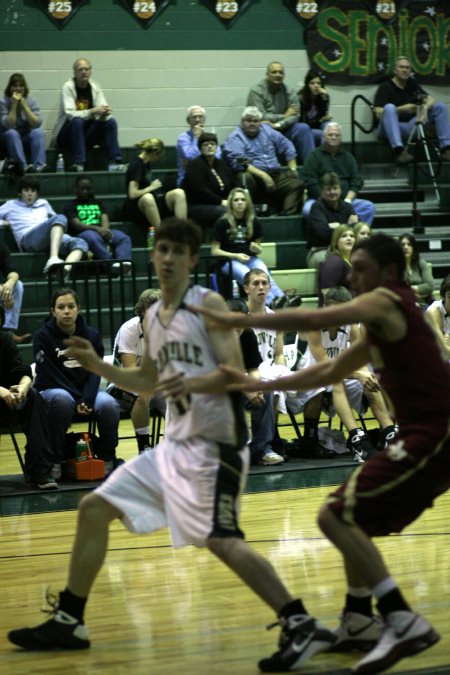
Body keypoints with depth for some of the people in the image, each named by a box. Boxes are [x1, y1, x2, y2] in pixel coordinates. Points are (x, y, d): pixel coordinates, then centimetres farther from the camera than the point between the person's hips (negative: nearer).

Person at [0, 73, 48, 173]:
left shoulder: (31, 100, -2)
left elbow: (36, 123, -16)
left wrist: (23, 104, -19)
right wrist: (14, 104, -23)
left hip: (27, 137, 2)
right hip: (8, 138, -2)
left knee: (38, 132, -27)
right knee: (12, 133, -34)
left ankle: (39, 166, -40)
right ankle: (23, 167, -45)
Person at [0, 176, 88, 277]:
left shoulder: (43, 203, 35)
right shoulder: (11, 205, 26)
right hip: (27, 239, -5)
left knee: (80, 243, -26)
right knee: (60, 218, -32)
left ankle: (64, 269, -56)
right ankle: (53, 259, -54)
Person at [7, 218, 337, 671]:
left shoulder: (208, 303, -8)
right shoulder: (153, 315, 14)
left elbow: (236, 373, -16)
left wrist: (192, 383, -34)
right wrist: (98, 366, 13)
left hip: (214, 442, -8)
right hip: (176, 443, 8)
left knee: (221, 541, -21)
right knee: (93, 507, 9)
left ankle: (300, 626, -18)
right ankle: (68, 622, 17)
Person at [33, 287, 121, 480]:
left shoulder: (91, 335, 4)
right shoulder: (42, 336, -6)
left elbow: (95, 372, -2)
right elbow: (47, 374, -12)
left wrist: (87, 399, -21)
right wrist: (78, 400, -21)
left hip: (85, 391, 3)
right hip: (51, 391, -3)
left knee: (109, 405, -28)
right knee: (62, 400, -39)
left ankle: (108, 459, -5)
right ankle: (55, 462, -28)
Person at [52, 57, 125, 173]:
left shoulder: (95, 87, 4)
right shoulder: (68, 87, -11)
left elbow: (103, 111, -2)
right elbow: (70, 114, -22)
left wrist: (105, 113, -28)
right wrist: (93, 111, -34)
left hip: (87, 134, 5)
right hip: (66, 135, -5)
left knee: (110, 121, -16)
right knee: (77, 121, -34)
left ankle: (114, 163, -24)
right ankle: (78, 164, -37)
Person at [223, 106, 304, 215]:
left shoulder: (267, 130, 21)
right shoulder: (235, 138, 2)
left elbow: (287, 147, 28)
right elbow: (239, 163, -13)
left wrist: (293, 168, 16)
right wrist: (262, 175, -20)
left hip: (275, 174, 5)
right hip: (254, 176, -5)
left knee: (296, 184, -21)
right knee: (245, 177, -40)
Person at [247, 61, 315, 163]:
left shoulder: (289, 92, 6)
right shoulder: (256, 91, -7)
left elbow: (295, 116, -5)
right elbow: (259, 116, -17)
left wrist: (278, 125, -23)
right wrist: (283, 116, -9)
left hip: (282, 129, 4)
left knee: (303, 128, -19)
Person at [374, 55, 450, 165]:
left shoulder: (412, 84, 13)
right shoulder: (386, 87, -4)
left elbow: (430, 99, 3)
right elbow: (379, 113, -14)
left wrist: (425, 108, -21)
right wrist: (403, 109, -24)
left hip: (411, 128, 5)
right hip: (391, 129, -5)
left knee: (440, 106, -4)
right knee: (389, 108, -37)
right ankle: (399, 151, -49)